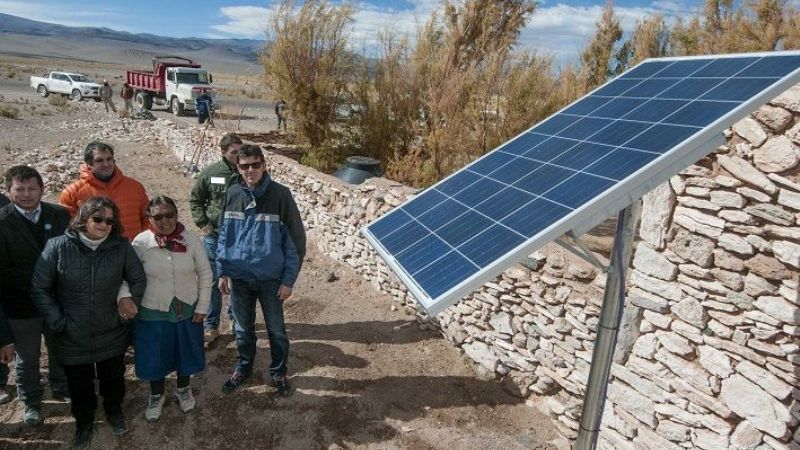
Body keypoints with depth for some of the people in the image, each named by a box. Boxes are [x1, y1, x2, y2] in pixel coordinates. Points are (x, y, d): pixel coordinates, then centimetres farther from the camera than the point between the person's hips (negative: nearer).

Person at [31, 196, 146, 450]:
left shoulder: (121, 247, -14)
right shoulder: (58, 247, -17)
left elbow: (138, 279, 0)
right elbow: (39, 289, -8)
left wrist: (130, 306, -5)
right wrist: (58, 322, -10)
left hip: (112, 335, 1)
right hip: (73, 338, -1)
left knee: (113, 379, 22)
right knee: (79, 385, 19)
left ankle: (114, 411, 51)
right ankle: (84, 422, 46)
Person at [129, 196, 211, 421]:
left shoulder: (192, 240, -11)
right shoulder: (141, 242, -12)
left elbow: (205, 274, -4)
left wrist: (202, 307, -4)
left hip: (187, 310, 1)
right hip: (152, 312, 0)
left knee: (185, 352, 18)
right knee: (154, 356, 14)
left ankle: (183, 389, 45)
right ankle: (156, 395, 41)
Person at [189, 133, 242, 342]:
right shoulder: (209, 173, -5)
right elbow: (195, 199, 8)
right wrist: (202, 224, -2)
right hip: (214, 236, 0)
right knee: (211, 281, 5)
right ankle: (211, 326, 19)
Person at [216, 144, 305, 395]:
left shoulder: (280, 195, -13)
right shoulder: (232, 194, -3)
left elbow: (296, 240, -10)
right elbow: (224, 235, 7)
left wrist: (288, 280, -11)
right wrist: (223, 272, 4)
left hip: (271, 279, -3)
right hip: (239, 278, 3)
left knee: (276, 330, 13)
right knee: (243, 328, 19)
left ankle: (279, 372, 35)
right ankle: (243, 368, 41)